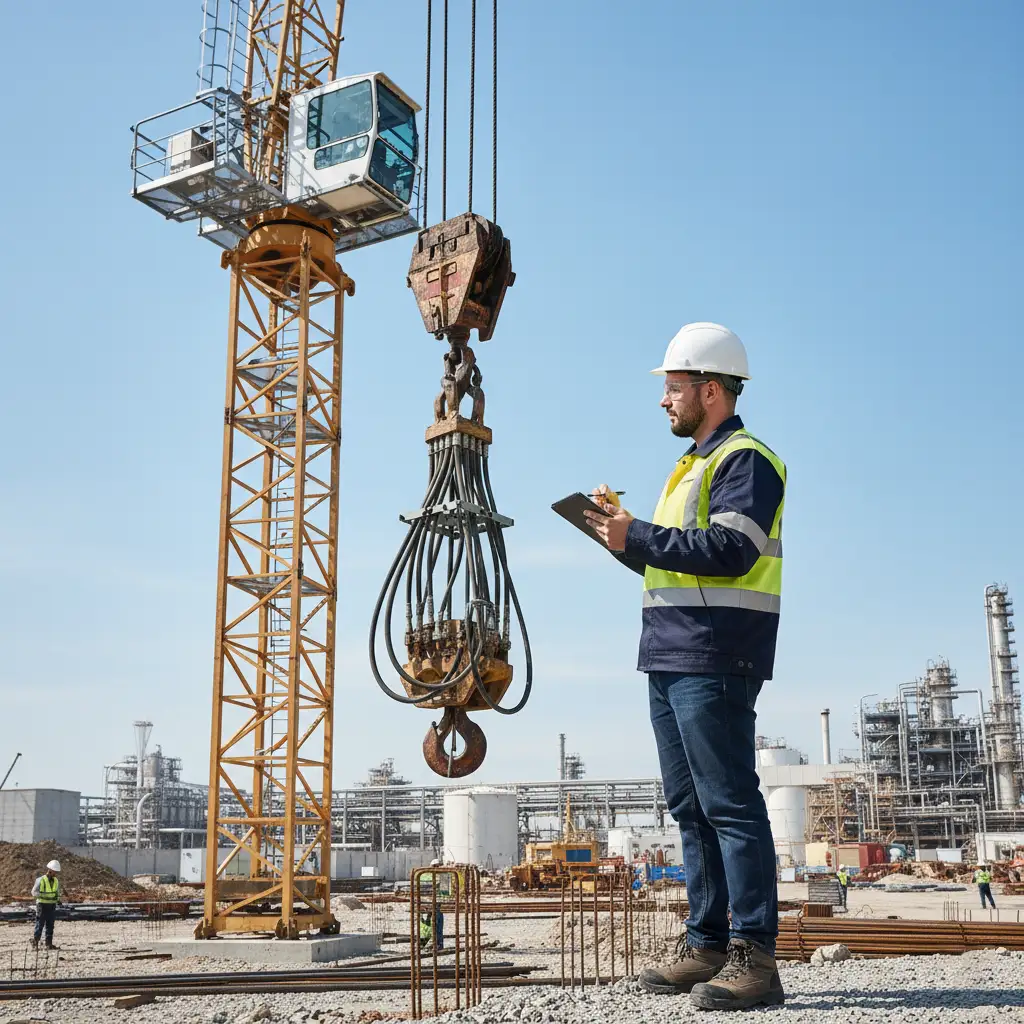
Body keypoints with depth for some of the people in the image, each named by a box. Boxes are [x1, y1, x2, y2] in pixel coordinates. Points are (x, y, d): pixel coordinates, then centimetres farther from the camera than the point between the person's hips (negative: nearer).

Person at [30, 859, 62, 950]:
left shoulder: (56, 881, 8)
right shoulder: (41, 880, -11)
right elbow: (34, 892, -11)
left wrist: (58, 899, -2)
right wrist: (44, 895, -24)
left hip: (52, 905, 6)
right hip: (42, 905, -5)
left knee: (50, 926, 6)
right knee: (40, 925, -4)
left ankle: (49, 944, 10)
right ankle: (35, 944, 3)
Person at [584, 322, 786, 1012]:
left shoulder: (744, 458, -5)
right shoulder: (694, 464, 25)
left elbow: (729, 551, -20)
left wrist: (636, 537, -16)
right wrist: (625, 536, 11)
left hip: (715, 659, -10)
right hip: (670, 658, 10)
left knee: (730, 803, -10)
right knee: (690, 807, 10)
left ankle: (755, 959, -6)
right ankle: (707, 947, 17)